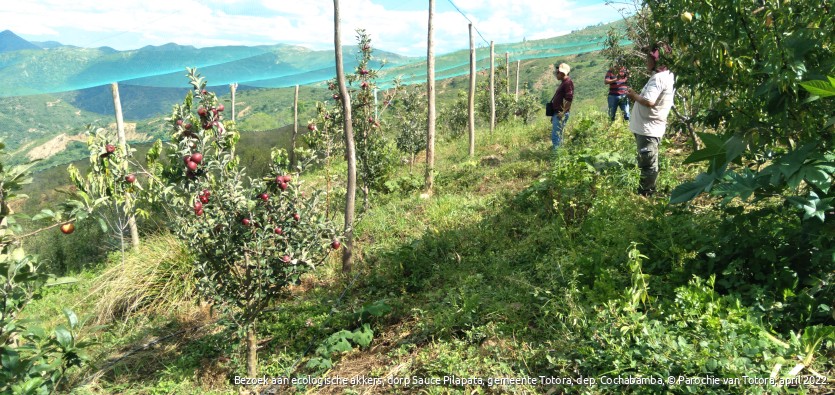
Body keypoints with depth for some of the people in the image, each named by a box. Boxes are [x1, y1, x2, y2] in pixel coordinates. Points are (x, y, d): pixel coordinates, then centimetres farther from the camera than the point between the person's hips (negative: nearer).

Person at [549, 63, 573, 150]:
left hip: (561, 114, -11)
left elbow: (569, 99, -21)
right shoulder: (563, 83, 20)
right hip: (556, 112, 11)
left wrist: (563, 112, -23)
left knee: (556, 136, -12)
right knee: (557, 135, 15)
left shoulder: (568, 82, -12)